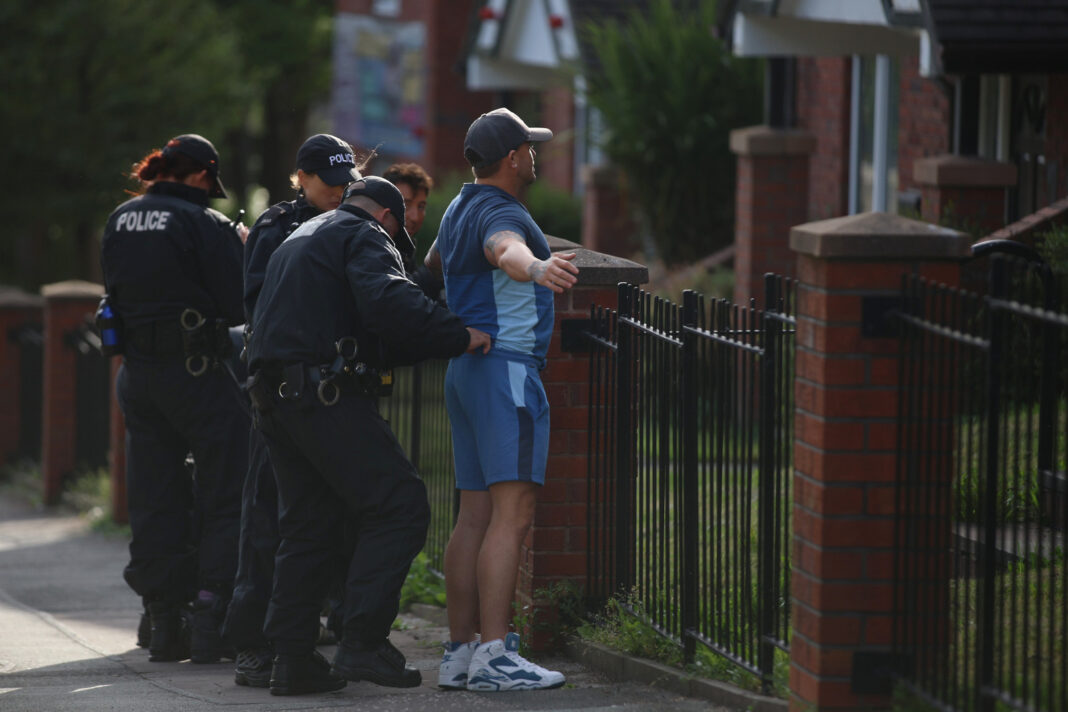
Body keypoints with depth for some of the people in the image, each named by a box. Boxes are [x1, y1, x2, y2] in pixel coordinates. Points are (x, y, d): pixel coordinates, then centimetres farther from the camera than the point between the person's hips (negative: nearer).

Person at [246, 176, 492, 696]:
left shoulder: (299, 240, 29)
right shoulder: (366, 237, 0)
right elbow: (388, 302, -21)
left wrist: (421, 345, 30)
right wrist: (459, 336, -14)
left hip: (274, 395, 9)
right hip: (325, 394, -9)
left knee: (307, 524, 14)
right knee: (398, 506, -9)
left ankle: (291, 659, 11)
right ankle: (363, 642, -18)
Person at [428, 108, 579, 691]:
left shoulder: (458, 210, 17)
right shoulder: (500, 214, -13)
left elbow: (434, 262, 39)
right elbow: (505, 250, -39)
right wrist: (537, 267, -61)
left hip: (464, 367, 10)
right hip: (507, 366, -10)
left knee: (474, 515, 8)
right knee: (511, 513, -14)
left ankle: (460, 652, 6)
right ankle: (493, 656, -22)